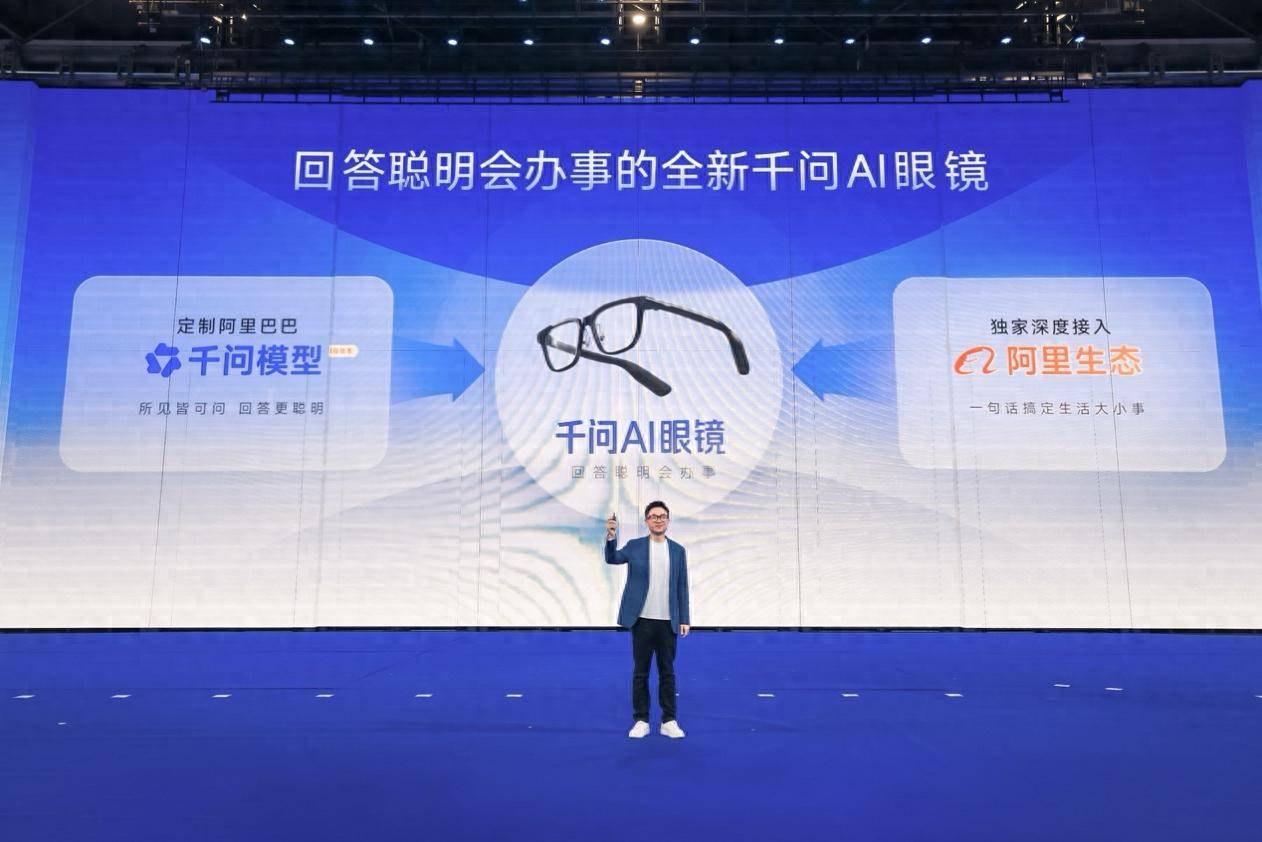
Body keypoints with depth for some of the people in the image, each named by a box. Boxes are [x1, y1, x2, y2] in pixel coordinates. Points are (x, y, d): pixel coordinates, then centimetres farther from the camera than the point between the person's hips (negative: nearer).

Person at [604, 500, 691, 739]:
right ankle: (641, 720, 17)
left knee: (667, 672, 8)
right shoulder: (634, 546, 0)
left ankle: (668, 721, 18)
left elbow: (682, 587, 6)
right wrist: (611, 537, -37)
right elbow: (612, 558, -18)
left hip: (668, 622, 1)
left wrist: (684, 619, 2)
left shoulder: (678, 550, 5)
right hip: (642, 621, -1)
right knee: (640, 672, 7)